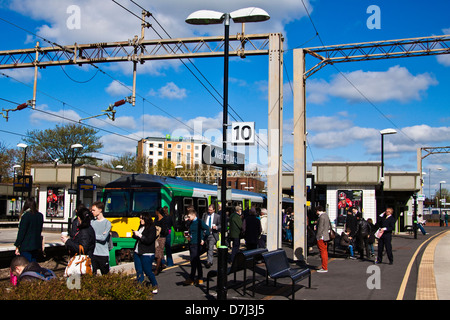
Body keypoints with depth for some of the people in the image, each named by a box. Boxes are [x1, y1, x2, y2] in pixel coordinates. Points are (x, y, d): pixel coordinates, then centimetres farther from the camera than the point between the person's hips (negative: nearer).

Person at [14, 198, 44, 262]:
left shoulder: (25, 215, -12)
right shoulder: (40, 216, 7)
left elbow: (21, 232, -12)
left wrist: (17, 246, -7)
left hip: (26, 246, -6)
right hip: (36, 246, 6)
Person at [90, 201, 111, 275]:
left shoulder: (107, 222, -5)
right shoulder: (92, 222, 7)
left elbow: (103, 238, -14)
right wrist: (99, 235, -14)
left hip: (103, 254, -3)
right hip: (93, 253, 3)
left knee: (105, 275, 7)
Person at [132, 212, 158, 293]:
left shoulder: (152, 228, -11)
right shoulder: (141, 227, 11)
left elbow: (149, 240, -19)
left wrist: (139, 235, -20)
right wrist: (135, 235, 0)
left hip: (147, 254, -7)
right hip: (137, 253, 7)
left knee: (148, 271, 0)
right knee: (139, 271, 7)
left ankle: (155, 286, 18)